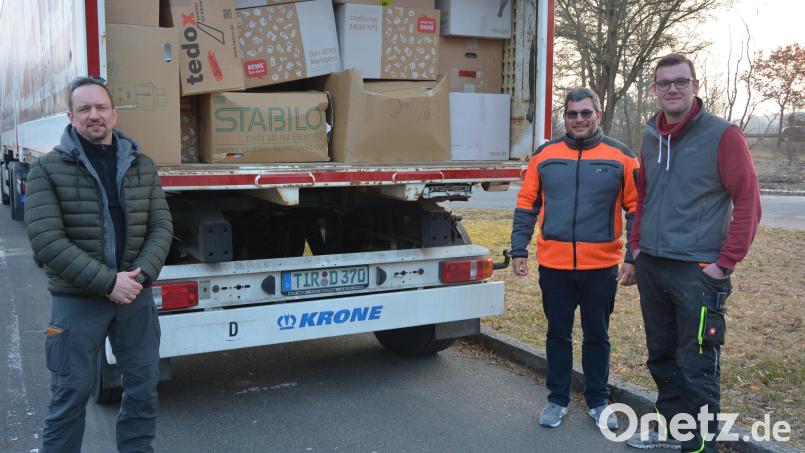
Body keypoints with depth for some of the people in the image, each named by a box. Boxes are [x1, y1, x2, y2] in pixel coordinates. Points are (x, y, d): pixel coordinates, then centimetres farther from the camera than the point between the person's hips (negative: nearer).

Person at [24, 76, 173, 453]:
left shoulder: (142, 166, 6)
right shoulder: (47, 168, -4)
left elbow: (161, 227, 4)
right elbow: (46, 240, -13)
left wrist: (140, 275, -12)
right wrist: (107, 282, -18)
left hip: (136, 295, 3)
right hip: (77, 300, -3)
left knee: (143, 386, 12)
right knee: (71, 392, 7)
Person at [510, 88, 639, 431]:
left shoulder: (621, 157, -1)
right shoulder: (544, 155, 3)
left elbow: (636, 209, 1)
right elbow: (526, 205, 6)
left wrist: (634, 258, -4)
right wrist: (519, 250, 2)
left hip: (602, 266, -1)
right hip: (553, 265, 1)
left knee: (597, 336, 13)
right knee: (558, 335, 12)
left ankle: (598, 401, 29)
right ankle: (558, 399, 27)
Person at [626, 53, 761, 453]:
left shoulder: (722, 135, -9)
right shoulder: (650, 137, 9)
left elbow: (748, 201, -11)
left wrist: (725, 263, -13)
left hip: (697, 271, -6)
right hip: (650, 268, 6)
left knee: (696, 367, -1)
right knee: (662, 356, 18)